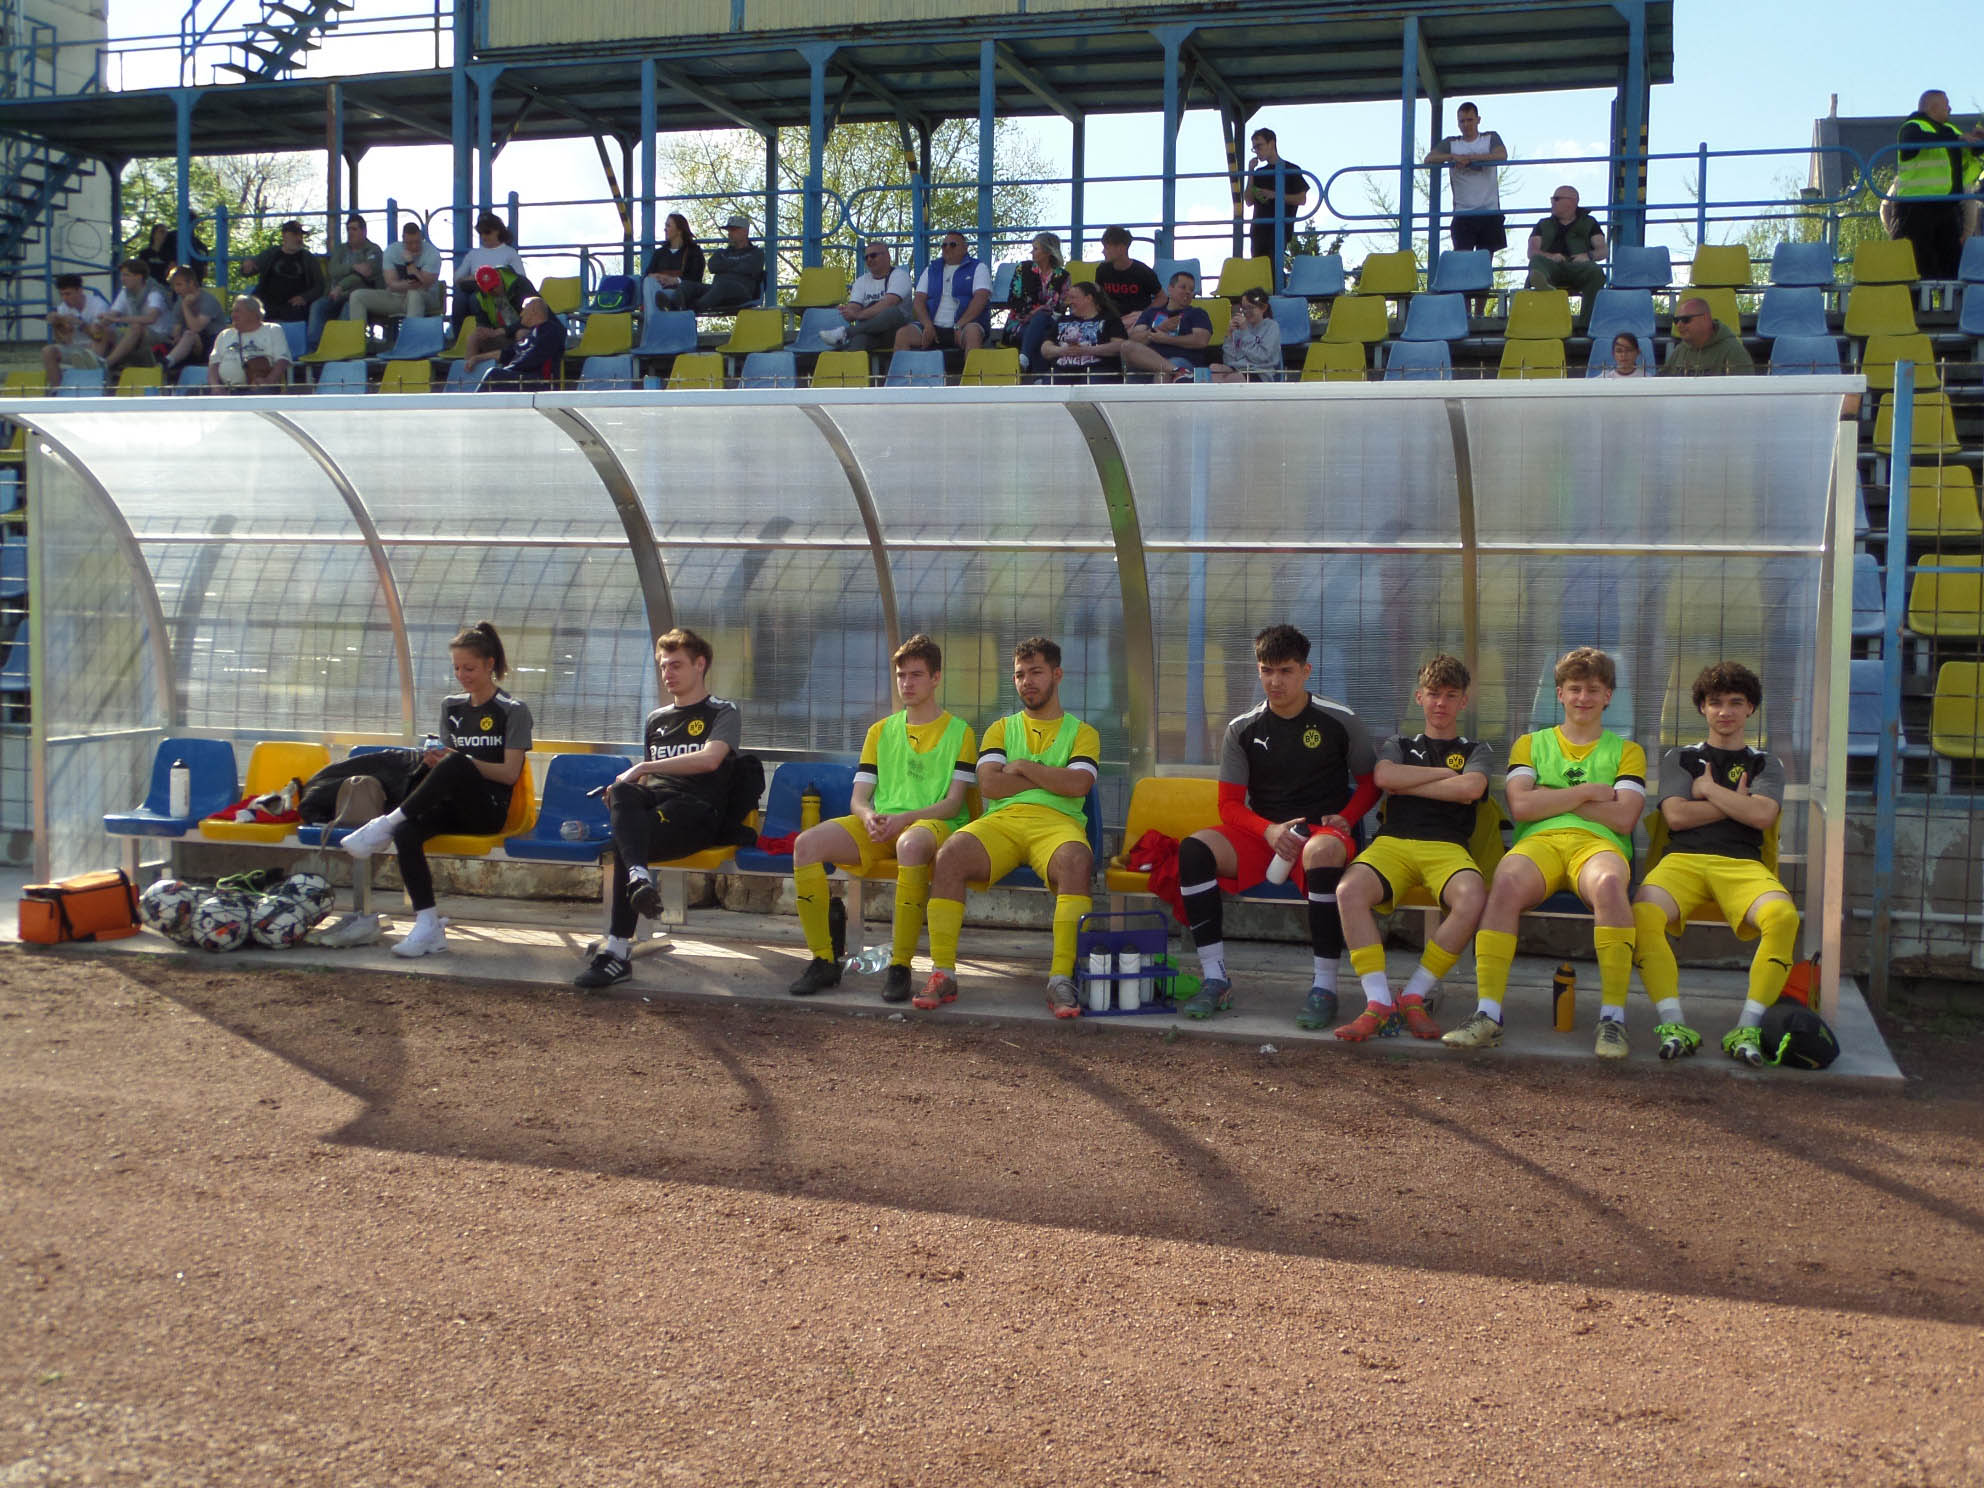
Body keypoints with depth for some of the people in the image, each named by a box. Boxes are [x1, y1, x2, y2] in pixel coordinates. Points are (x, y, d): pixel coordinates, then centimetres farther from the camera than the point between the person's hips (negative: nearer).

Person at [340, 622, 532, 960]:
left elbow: (509, 773, -7)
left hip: (488, 810, -5)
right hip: (452, 806, 5)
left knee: (456, 763, -37)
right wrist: (436, 761, -4)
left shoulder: (513, 711, 1)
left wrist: (459, 761, -17)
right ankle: (428, 925, -32)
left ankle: (387, 823, -27)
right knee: (407, 833, -29)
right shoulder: (451, 706, 18)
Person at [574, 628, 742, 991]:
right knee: (623, 793, -33)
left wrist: (644, 767, -13)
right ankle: (639, 877, -58)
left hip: (697, 810, -5)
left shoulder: (723, 714, 9)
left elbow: (710, 758, -11)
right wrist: (629, 783, 7)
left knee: (625, 839, -33)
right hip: (653, 801, 5)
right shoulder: (656, 719, 30)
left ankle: (616, 951, -37)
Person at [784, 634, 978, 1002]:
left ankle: (900, 966, -36)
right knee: (807, 844, -23)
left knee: (911, 843, -43)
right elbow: (859, 798, 14)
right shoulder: (881, 731, 22)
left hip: (933, 824, -5)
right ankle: (823, 960, -16)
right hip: (879, 827, 5)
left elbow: (953, 803, -2)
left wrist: (904, 819, -19)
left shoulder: (959, 732, 9)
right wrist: (870, 816, -11)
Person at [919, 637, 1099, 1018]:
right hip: (1000, 822, 2)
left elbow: (1078, 784, -3)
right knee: (949, 855, -30)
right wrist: (1052, 779, 4)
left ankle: (1061, 979, -40)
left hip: (1057, 822, -2)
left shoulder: (1081, 732, 18)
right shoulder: (1001, 729, 25)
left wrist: (1023, 767, 3)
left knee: (1075, 860, -39)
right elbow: (989, 784, 6)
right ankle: (943, 975, -28)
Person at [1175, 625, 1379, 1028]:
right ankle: (1215, 980, -24)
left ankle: (1325, 987, -32)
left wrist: (1346, 818, -9)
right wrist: (1269, 831, -14)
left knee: (1322, 851, -41)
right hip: (1262, 835, 3)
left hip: (1323, 832, -3)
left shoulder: (1340, 721, 2)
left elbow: (1370, 782, 11)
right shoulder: (1243, 729, 7)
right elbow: (1229, 805, 5)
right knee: (1194, 848, -27)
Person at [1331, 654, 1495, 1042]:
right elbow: (1383, 776, 1)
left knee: (1473, 899, -37)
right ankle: (1378, 1001, -30)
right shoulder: (1399, 745, 26)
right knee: (1350, 890, -34)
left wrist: (1407, 785, 3)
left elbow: (1470, 788, -2)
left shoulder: (1477, 751, 22)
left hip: (1447, 846, -1)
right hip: (1393, 842, 1)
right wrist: (1443, 773, 6)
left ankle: (1414, 996, -21)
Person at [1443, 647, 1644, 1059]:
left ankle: (1613, 1017, -35)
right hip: (1539, 841, 1)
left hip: (1598, 843, -1)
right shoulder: (1531, 744, 25)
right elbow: (1521, 806, 6)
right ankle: (1488, 1014, -39)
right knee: (1506, 882, -36)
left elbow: (1623, 818, 4)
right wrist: (1585, 792, 3)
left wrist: (1551, 796, 4)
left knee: (1608, 883, -39)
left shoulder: (1626, 751, 22)